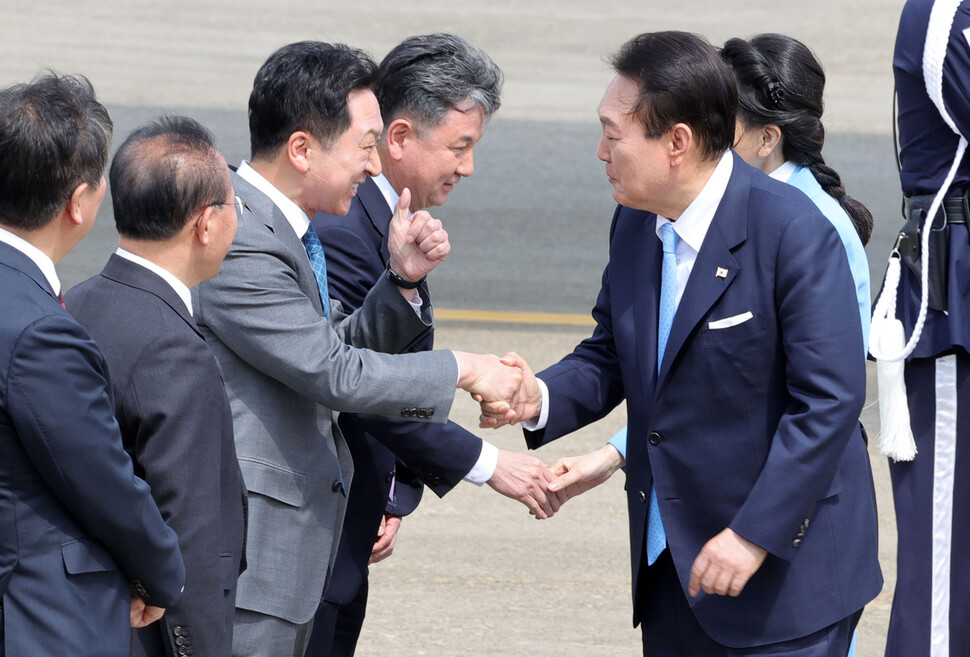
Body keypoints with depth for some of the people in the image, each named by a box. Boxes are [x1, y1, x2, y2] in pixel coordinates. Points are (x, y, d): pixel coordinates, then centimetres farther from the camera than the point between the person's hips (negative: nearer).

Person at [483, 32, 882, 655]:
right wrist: (542, 398, -6)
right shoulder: (634, 223, 5)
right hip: (670, 558, 7)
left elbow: (830, 399, -21)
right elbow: (610, 357, 16)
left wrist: (755, 534, -23)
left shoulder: (795, 234, -19)